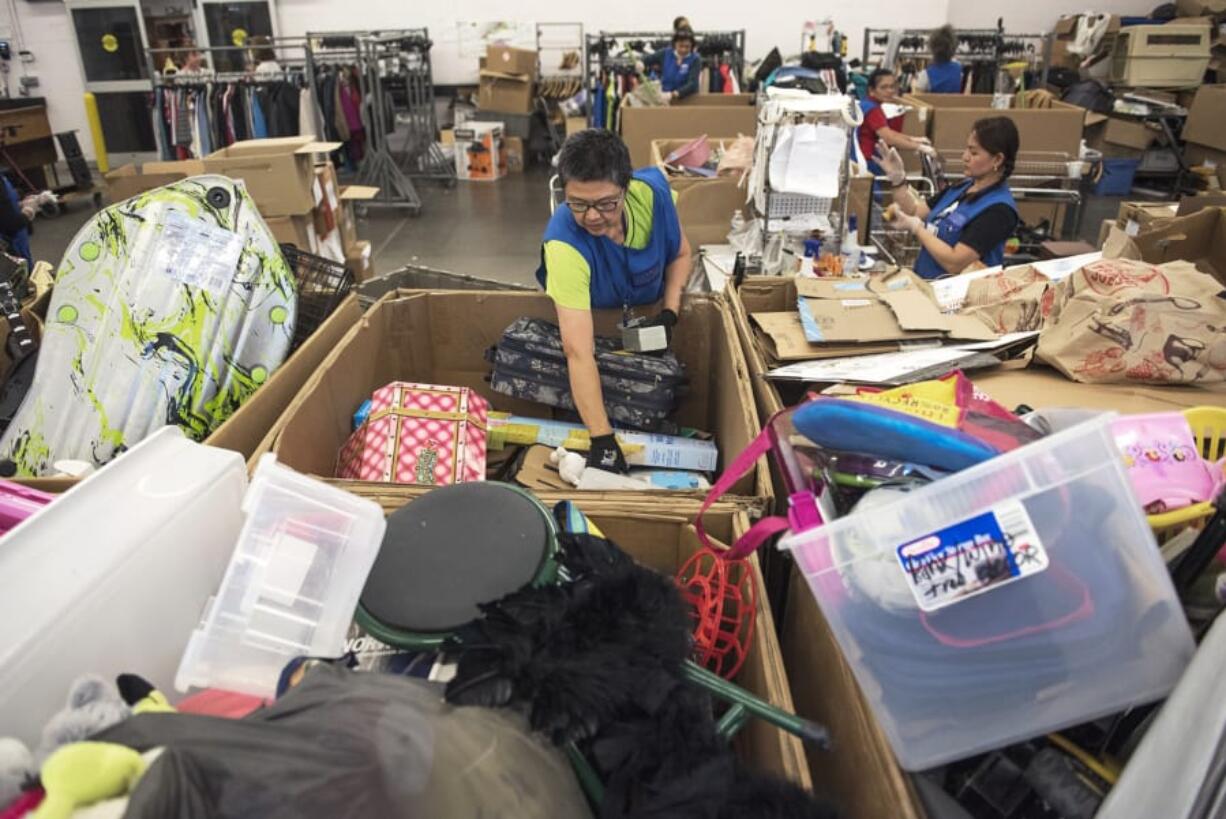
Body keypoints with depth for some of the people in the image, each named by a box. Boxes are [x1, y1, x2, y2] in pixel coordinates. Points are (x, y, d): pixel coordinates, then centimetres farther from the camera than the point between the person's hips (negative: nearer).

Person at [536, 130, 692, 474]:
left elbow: (681, 254, -6)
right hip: (589, 315, -2)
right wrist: (602, 441, -52)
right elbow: (579, 353, -48)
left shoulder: (653, 191, -29)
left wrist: (670, 312, -22)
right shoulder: (564, 243, -43)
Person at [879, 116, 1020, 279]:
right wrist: (897, 178, 2)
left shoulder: (999, 209, -15)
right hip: (924, 283, 7)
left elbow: (954, 263, -22)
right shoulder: (962, 187, 10)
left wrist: (915, 227, -14)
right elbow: (916, 213, 16)